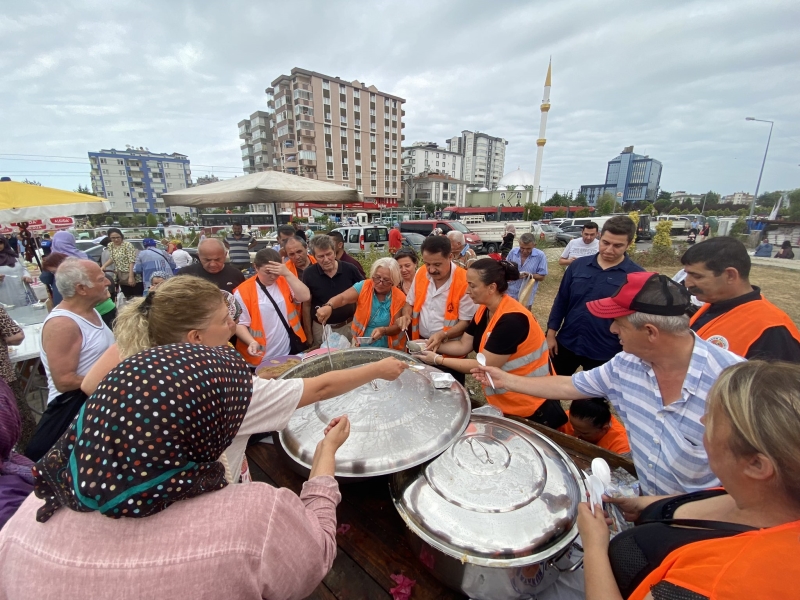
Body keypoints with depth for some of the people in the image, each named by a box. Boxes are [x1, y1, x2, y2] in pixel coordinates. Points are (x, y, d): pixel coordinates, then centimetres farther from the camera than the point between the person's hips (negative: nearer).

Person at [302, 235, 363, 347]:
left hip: (349, 326, 0)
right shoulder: (309, 274, -9)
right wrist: (308, 335, 1)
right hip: (321, 328, 0)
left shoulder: (350, 269, -10)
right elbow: (306, 305, -1)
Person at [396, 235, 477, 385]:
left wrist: (443, 335, -31)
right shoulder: (420, 275, -4)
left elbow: (467, 321, -16)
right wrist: (406, 315, -11)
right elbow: (410, 302, 10)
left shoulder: (464, 281, -20)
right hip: (421, 345, 5)